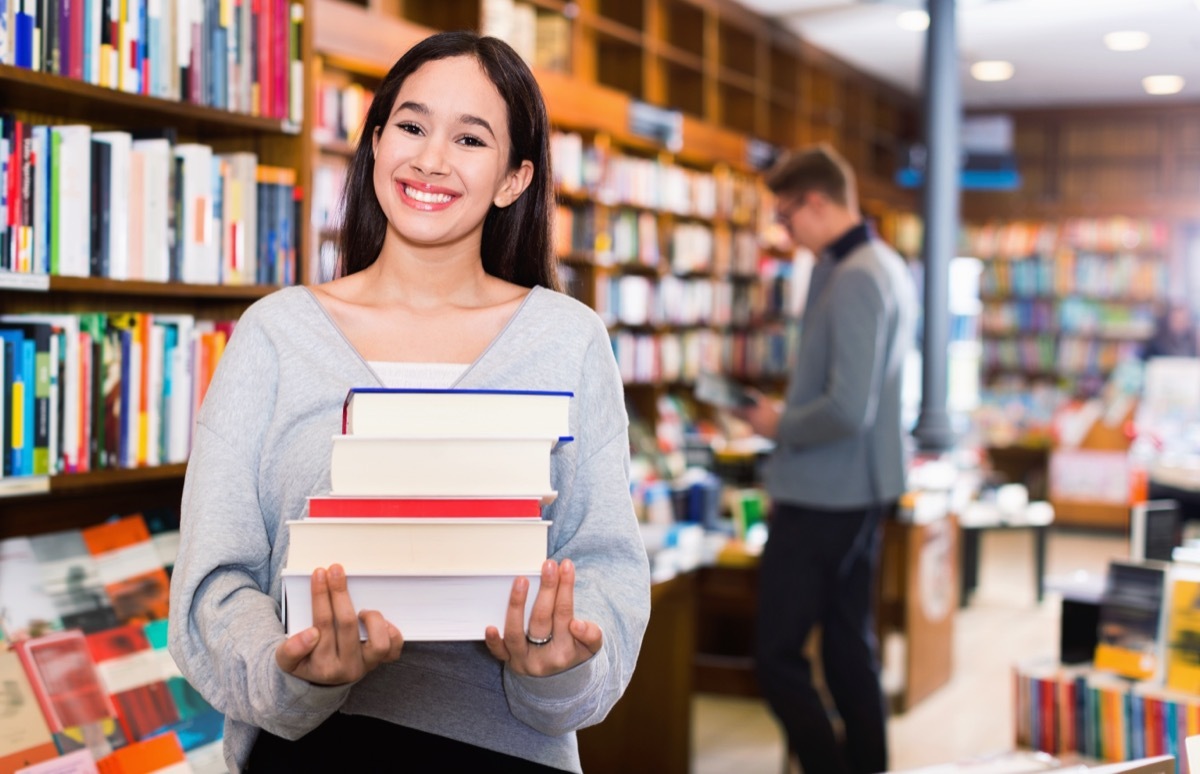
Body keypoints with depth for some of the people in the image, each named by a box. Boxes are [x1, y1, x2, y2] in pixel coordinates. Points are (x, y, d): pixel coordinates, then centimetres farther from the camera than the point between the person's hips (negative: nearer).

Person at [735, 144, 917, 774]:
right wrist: (790, 412, 11)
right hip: (863, 490, 10)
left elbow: (847, 410, -27)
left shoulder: (852, 278, -20)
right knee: (850, 644, 17)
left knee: (777, 656, -2)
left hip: (820, 497, -10)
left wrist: (780, 426, -11)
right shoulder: (887, 267, 11)